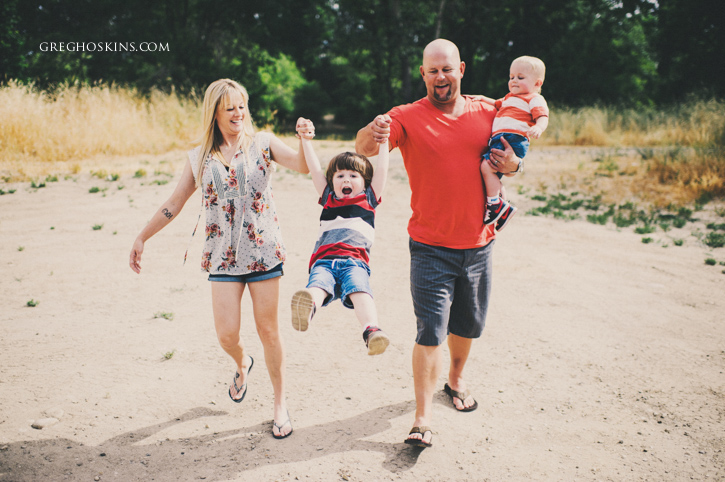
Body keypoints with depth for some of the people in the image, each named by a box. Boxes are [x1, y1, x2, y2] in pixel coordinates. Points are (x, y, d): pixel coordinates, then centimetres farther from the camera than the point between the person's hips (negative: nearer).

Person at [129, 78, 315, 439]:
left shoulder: (262, 143, 3)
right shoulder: (199, 158, 8)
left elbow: (303, 165, -9)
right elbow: (174, 204, 14)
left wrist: (305, 139, -28)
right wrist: (142, 238, 15)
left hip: (263, 250, -1)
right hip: (223, 255, 2)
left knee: (268, 330, 2)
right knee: (227, 334, -4)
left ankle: (280, 402, 20)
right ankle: (242, 365, 34)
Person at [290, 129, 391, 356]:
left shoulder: (368, 199, 27)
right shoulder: (328, 198, 31)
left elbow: (382, 170, 25)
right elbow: (314, 169, 31)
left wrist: (383, 139, 30)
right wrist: (306, 139, 32)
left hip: (354, 261, -1)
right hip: (324, 261, 1)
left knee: (359, 291, -33)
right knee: (317, 286, -34)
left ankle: (371, 331, -55)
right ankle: (306, 309, -64)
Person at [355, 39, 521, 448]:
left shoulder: (488, 114, 3)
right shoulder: (407, 117, -8)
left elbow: (508, 155, 17)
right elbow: (363, 147, -23)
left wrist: (512, 164, -8)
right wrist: (373, 134, -47)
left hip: (478, 244, 4)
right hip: (431, 248, -4)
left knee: (469, 325, 18)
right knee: (431, 332, -5)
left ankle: (456, 380, 45)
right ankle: (423, 419, 4)